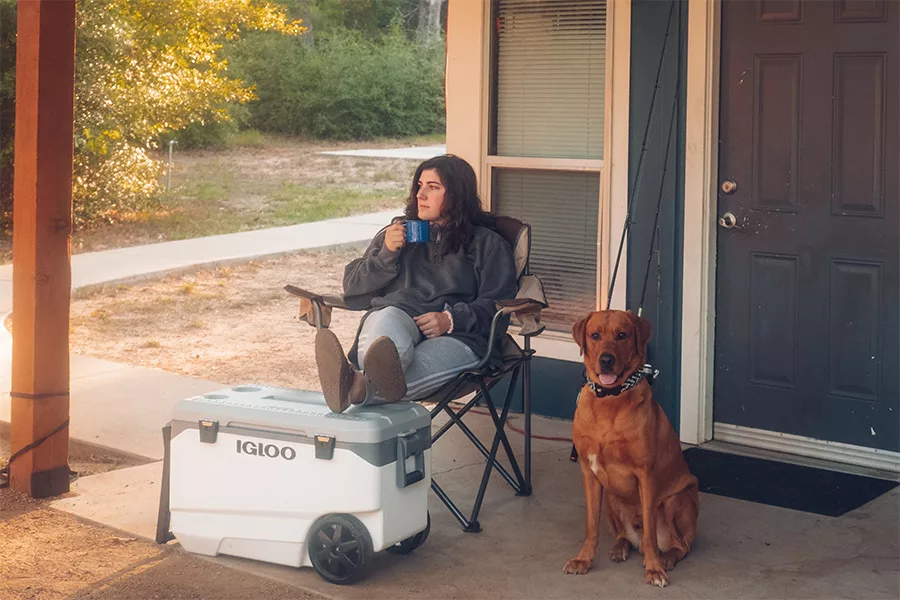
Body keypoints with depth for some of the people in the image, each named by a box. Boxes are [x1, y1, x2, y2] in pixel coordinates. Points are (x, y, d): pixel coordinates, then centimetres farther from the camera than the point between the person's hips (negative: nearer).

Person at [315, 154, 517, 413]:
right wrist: (386, 254, 8)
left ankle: (357, 385, -72)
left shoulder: (487, 244, 23)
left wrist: (451, 319, -12)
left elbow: (497, 306, 7)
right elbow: (352, 287, 26)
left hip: (456, 335, -2)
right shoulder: (397, 233, 34)